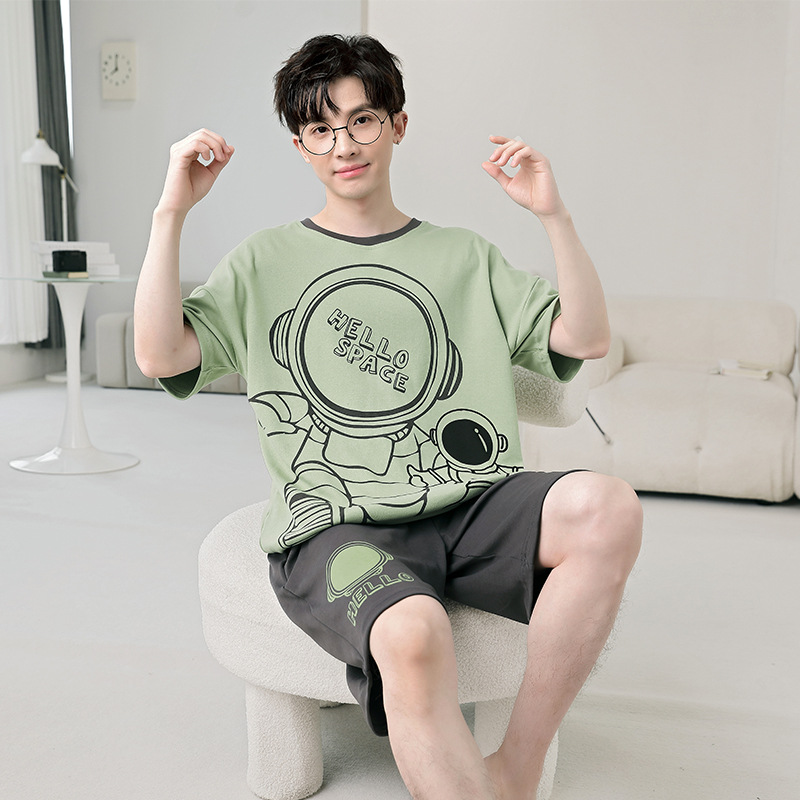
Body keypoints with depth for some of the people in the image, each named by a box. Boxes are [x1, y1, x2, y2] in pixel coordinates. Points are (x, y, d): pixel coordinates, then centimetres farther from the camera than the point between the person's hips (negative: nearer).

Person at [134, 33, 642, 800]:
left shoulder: (464, 257, 20)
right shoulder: (266, 261, 16)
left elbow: (585, 339, 12)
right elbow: (160, 355, 3)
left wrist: (552, 212, 4)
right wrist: (171, 212, 0)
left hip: (471, 506, 3)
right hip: (337, 526, -2)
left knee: (606, 506, -29)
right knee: (411, 636, -37)